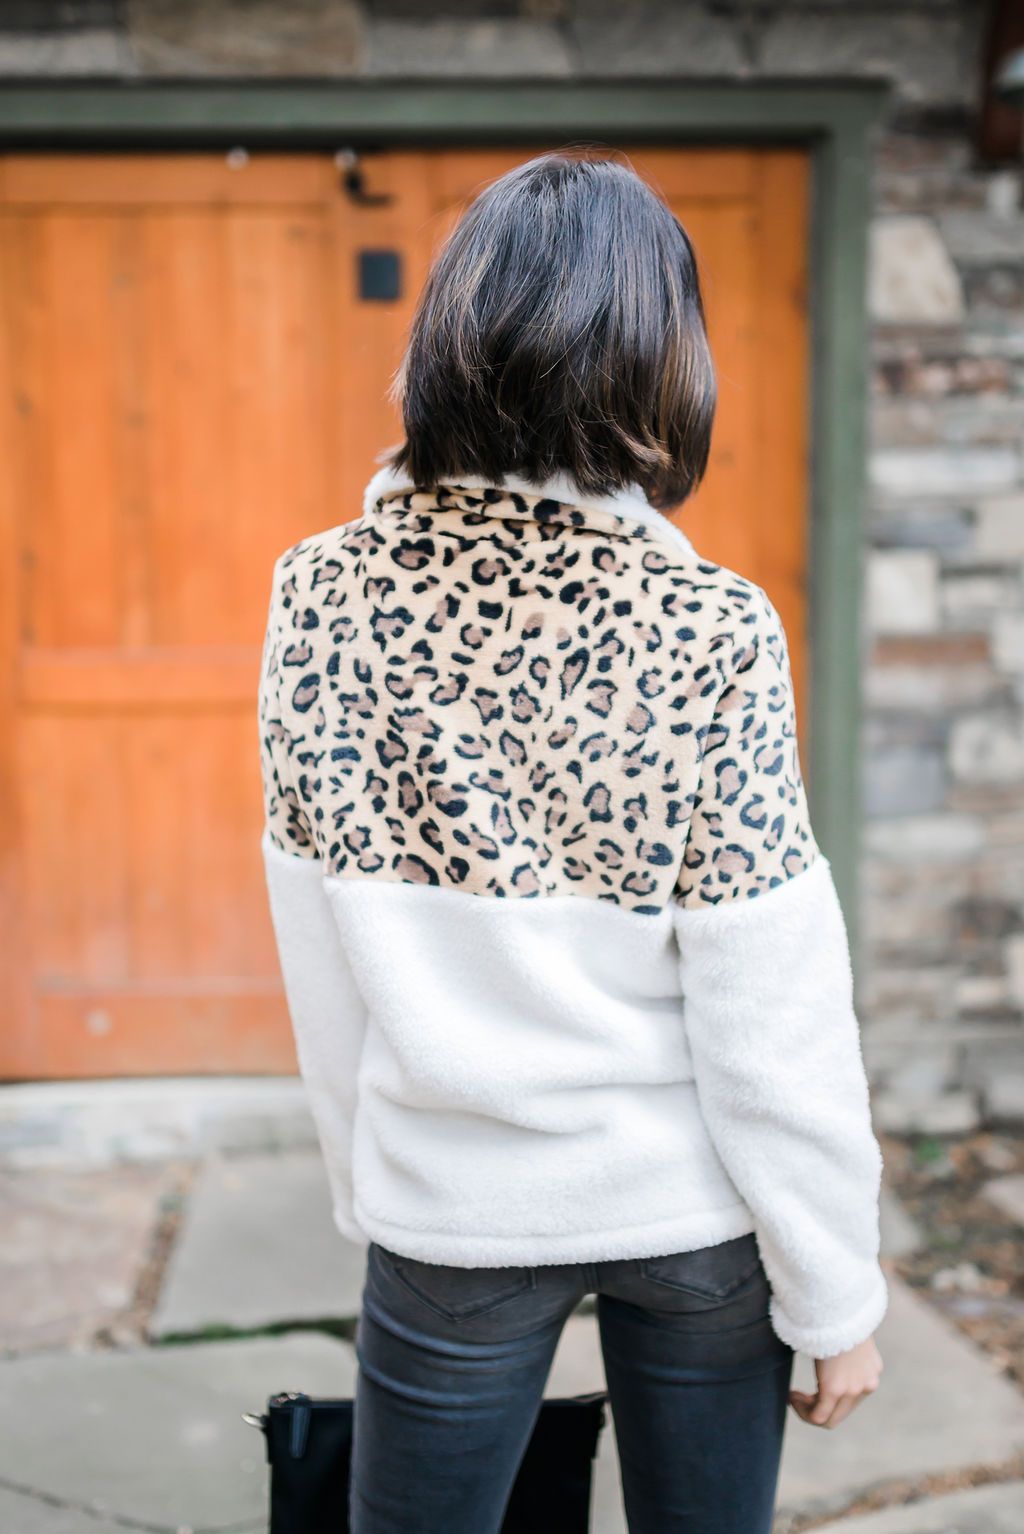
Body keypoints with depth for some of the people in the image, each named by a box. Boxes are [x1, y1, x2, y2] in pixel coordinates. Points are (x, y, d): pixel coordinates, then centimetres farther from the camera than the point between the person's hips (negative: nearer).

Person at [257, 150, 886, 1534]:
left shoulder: (320, 600, -10)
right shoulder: (709, 630, -17)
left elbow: (321, 975, -1)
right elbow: (774, 1019, -15)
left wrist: (367, 1186, 13)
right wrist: (836, 1292, -2)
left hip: (453, 1207, 2)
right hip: (695, 1210, -1)